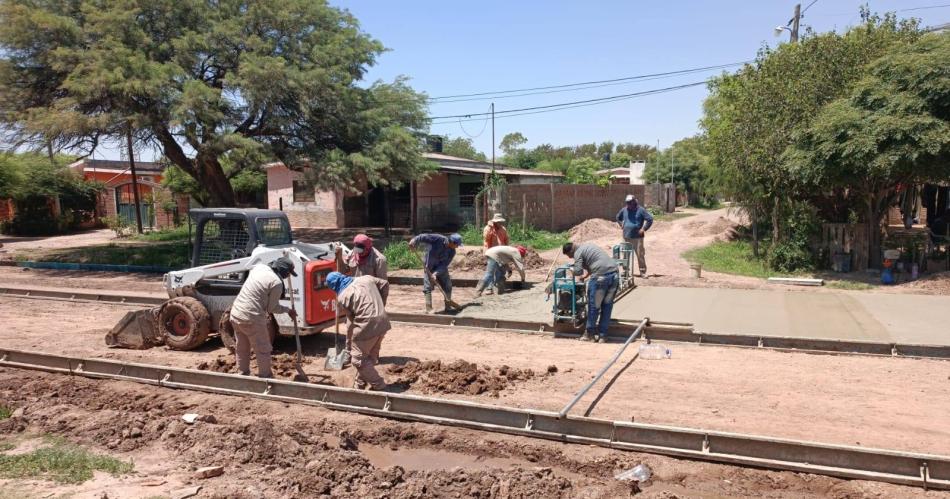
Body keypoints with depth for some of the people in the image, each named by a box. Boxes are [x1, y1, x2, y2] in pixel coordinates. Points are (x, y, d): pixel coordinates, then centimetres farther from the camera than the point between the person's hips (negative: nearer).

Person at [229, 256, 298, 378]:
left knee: (241, 349, 21)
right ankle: (265, 377, 16)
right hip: (251, 319, -8)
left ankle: (243, 374, 34)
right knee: (263, 350, 8)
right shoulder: (277, 282, -15)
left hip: (235, 313, 8)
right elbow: (272, 308, -7)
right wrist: (288, 310, 11)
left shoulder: (259, 267, 6)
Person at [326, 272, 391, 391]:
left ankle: (379, 385, 12)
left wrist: (348, 340, 14)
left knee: (358, 359, 9)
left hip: (368, 326, -7)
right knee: (371, 356, 20)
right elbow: (385, 284, 19)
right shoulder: (366, 278, 10)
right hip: (383, 322, 7)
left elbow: (351, 320, 0)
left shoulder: (342, 297, -4)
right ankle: (360, 383, 33)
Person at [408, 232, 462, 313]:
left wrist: (436, 273, -30)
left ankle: (448, 306, 22)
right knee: (428, 287, -7)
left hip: (441, 267, 4)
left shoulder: (452, 252, -15)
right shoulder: (438, 239, -27)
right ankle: (429, 309, -2)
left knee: (448, 286, 6)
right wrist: (414, 241, -43)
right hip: (429, 266, -4)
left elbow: (444, 265, -18)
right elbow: (424, 237, -28)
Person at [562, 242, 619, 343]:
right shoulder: (587, 247, 26)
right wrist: (586, 275, 39)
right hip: (614, 275, 8)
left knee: (594, 306, 8)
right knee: (607, 306, 13)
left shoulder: (578, 252, 1)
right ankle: (603, 335, 18)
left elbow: (578, 271, -11)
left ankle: (589, 333, 21)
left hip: (601, 277, -8)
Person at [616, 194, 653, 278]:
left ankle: (643, 272, 4)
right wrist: (621, 226, 15)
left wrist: (644, 229, -9)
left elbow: (650, 219, -7)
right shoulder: (624, 210, 8)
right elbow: (618, 217, 27)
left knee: (640, 255, -3)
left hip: (637, 237, -4)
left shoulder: (640, 210, -5)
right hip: (626, 237, 4)